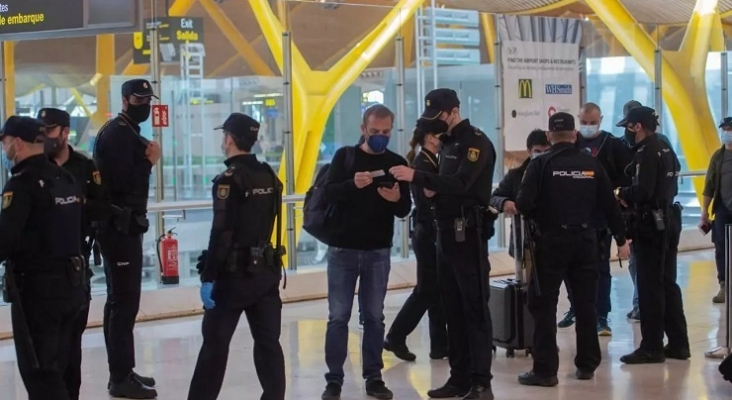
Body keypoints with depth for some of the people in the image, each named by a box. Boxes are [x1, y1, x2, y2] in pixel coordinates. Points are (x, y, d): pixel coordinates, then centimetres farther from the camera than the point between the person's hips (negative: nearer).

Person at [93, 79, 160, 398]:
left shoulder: (128, 133, 19)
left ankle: (123, 371, 22)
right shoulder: (118, 134, -14)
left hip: (124, 225, 11)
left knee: (121, 299, 15)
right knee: (125, 300, -10)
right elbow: (121, 182, -24)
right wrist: (149, 161, -13)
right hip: (119, 227, -11)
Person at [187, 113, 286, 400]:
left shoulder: (229, 179, -15)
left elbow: (222, 233, -19)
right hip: (265, 270, 6)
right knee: (268, 342, 7)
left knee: (215, 343, 2)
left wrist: (208, 277, -17)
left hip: (234, 273, -6)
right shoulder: (269, 176, 7)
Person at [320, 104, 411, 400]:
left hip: (378, 252, 1)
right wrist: (353, 184, -31)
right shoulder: (344, 156, 1)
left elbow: (405, 210, 0)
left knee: (374, 317, 6)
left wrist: (397, 199, -22)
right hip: (342, 249, -1)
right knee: (338, 317, 0)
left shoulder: (397, 163, 4)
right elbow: (329, 193, -12)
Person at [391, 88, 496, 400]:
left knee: (474, 308, -7)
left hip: (468, 233, -9)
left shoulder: (476, 141, -12)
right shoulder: (448, 142, 16)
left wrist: (417, 176, -31)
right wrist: (433, 189, 0)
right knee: (452, 307, 10)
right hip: (446, 232, 9)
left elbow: (461, 184, -24)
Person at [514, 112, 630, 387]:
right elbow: (609, 204, 4)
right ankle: (587, 365, 20)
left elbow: (524, 204, -14)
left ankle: (545, 370, 0)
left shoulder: (541, 164, -7)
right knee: (585, 303, 13)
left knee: (543, 305, 3)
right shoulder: (592, 164, 3)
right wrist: (621, 239, 14)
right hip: (585, 239, 3)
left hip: (552, 240, -3)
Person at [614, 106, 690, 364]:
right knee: (667, 284, 14)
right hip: (668, 221, 9)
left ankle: (651, 347, 1)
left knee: (650, 287, -3)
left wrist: (621, 194, -5)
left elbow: (642, 192, -25)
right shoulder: (665, 149, 13)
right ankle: (678, 343, 18)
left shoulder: (646, 153, -16)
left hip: (651, 225, -9)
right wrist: (630, 198, 7)